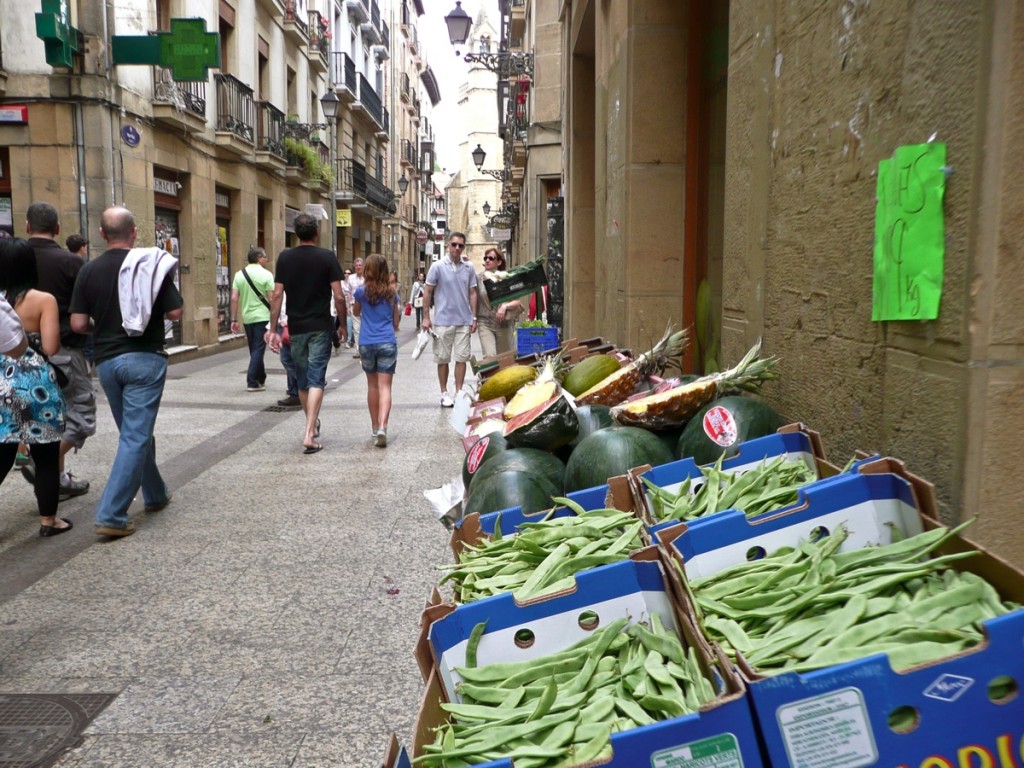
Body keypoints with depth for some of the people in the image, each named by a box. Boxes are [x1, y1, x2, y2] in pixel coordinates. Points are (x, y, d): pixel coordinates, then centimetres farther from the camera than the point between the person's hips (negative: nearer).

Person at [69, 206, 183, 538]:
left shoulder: (88, 270, 2)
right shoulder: (151, 264, -6)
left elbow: (78, 324, -1)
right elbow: (175, 312, -8)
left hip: (106, 361, 4)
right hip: (144, 358, -4)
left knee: (135, 432, 19)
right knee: (136, 436, -4)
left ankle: (155, 495, 33)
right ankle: (111, 515, -10)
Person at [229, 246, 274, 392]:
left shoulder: (239, 274, 6)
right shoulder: (266, 274, -8)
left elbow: (234, 298, 2)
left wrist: (234, 320, 6)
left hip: (247, 318, 5)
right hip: (262, 317, -5)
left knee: (254, 349, 16)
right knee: (258, 349, -1)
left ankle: (261, 379, 27)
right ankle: (252, 382, -4)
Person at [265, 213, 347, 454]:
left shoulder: (285, 257, 1)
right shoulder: (327, 257, -6)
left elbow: (276, 295, -1)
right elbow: (338, 297, -9)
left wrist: (273, 329, 3)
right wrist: (343, 326, 3)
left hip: (296, 328, 3)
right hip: (320, 327, -3)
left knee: (302, 380, 17)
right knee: (316, 380, -4)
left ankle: (313, 424, 34)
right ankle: (309, 435, -14)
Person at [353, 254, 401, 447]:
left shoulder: (361, 291, 1)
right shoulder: (392, 292, 4)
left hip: (366, 344, 1)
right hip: (387, 343, -1)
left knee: (372, 385, 16)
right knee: (385, 386, -5)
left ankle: (375, 427, 24)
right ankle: (382, 427, -23)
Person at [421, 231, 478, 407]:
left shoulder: (469, 268, 5)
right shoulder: (437, 266, -4)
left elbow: (472, 293, 9)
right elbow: (427, 292, -1)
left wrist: (474, 317, 5)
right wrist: (426, 317, -5)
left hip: (464, 321, 2)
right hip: (443, 320, -2)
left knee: (462, 358, 5)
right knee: (443, 359, 6)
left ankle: (459, 392, 14)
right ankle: (444, 393, 16)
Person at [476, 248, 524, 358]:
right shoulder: (479, 278, 0)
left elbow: (517, 302, -1)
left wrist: (505, 306, -17)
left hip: (504, 323, 1)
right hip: (485, 323, -1)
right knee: (489, 356, -17)